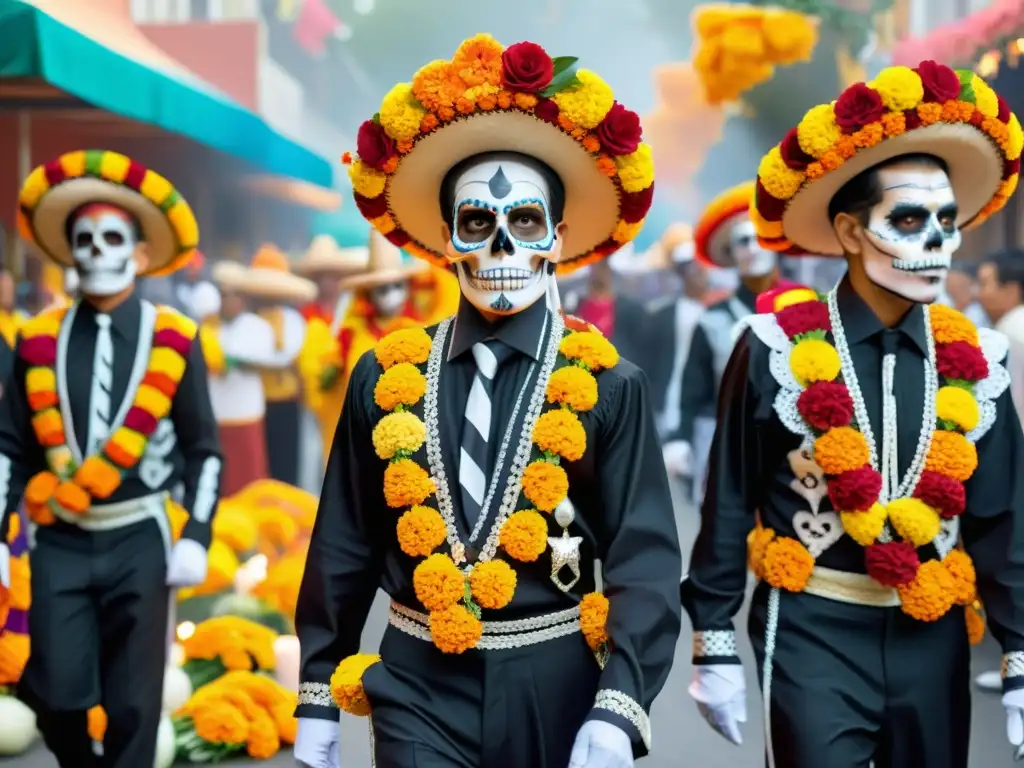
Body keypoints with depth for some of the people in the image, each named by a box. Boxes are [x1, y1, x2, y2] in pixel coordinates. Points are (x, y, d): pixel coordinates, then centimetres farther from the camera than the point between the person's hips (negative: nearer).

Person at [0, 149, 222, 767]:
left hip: (139, 544, -1)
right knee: (56, 693, -2)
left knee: (134, 704, 2)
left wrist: (196, 539, -8)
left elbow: (204, 451, 1)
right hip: (60, 544, 1)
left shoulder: (175, 341, -1)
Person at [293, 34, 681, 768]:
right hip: (420, 690, 1)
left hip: (555, 692, -1)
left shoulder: (610, 385, -6)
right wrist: (318, 701, 8)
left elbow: (645, 562, -10)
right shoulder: (385, 376, 2)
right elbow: (344, 549, 7)